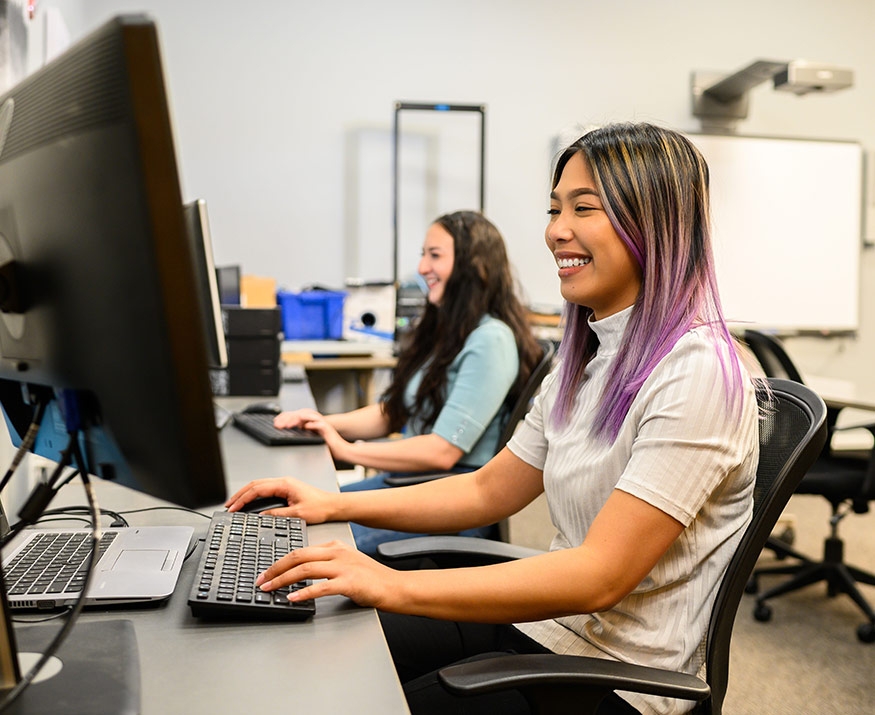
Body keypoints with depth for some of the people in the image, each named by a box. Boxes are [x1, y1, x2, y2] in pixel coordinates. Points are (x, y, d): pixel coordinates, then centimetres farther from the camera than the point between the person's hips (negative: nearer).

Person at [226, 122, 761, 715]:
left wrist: (396, 587, -31)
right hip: (542, 618, 8)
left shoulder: (698, 375, -21)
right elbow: (490, 490, 12)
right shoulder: (585, 360, 9)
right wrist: (333, 505, 3)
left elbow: (602, 575, -27)